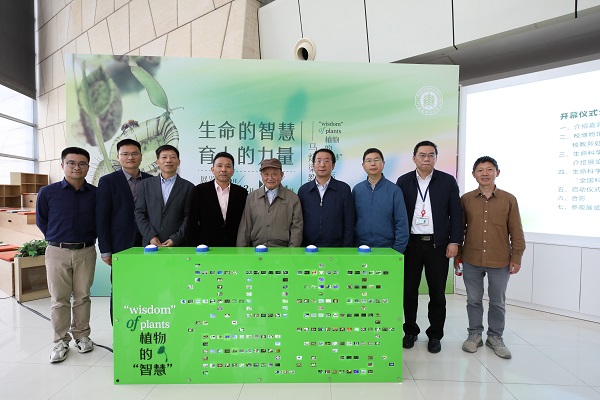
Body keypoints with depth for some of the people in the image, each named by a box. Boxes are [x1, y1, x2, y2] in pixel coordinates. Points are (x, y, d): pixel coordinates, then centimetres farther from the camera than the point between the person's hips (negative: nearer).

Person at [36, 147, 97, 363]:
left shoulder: (96, 194, -3)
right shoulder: (47, 192, -4)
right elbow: (41, 221, 8)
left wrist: (89, 238, 5)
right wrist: (57, 239, 8)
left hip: (86, 252, 1)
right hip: (57, 252, 0)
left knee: (82, 296, 10)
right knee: (59, 299, 7)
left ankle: (82, 335, 25)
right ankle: (61, 341, 20)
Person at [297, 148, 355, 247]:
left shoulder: (344, 189, -1)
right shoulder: (303, 190, 4)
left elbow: (349, 224, -1)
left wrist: (347, 248, -5)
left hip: (336, 246, -1)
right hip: (308, 246, 1)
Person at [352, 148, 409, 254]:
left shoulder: (394, 190, -4)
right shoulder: (356, 190, 2)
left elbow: (402, 224, -4)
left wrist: (398, 251, -8)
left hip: (387, 248, -1)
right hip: (361, 248, 2)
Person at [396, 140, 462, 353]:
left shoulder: (448, 181, 2)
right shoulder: (403, 181, 4)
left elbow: (456, 214, 1)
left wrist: (454, 241, -5)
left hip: (438, 244, 0)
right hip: (410, 243, 1)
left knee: (437, 293, 9)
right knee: (409, 291, 9)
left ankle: (435, 335, 25)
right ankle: (410, 331, 27)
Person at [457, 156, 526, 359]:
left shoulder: (509, 200, -2)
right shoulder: (466, 199, 0)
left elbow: (516, 231, 2)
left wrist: (516, 257, -1)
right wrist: (457, 255, 5)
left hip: (500, 262, 0)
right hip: (471, 261, 1)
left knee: (498, 302, 13)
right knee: (474, 300, 12)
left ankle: (495, 337, 30)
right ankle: (475, 334, 29)